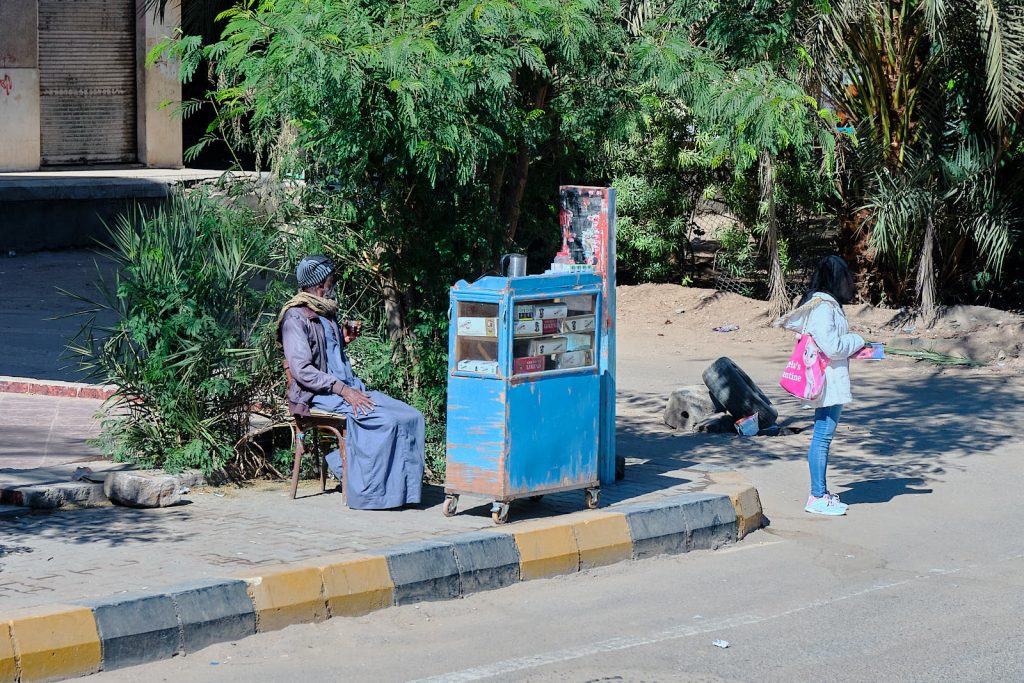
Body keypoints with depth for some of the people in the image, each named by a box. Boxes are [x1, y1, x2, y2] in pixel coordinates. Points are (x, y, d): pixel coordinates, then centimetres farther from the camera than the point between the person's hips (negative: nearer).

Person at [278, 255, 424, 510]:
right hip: (319, 395, -9)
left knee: (410, 416, -12)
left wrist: (344, 339, 16)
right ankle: (370, 493, -25)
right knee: (383, 419, -30)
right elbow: (302, 371, -17)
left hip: (348, 387, 9)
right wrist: (342, 390, -23)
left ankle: (404, 488, -17)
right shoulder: (295, 318, -8)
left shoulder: (326, 314, 21)